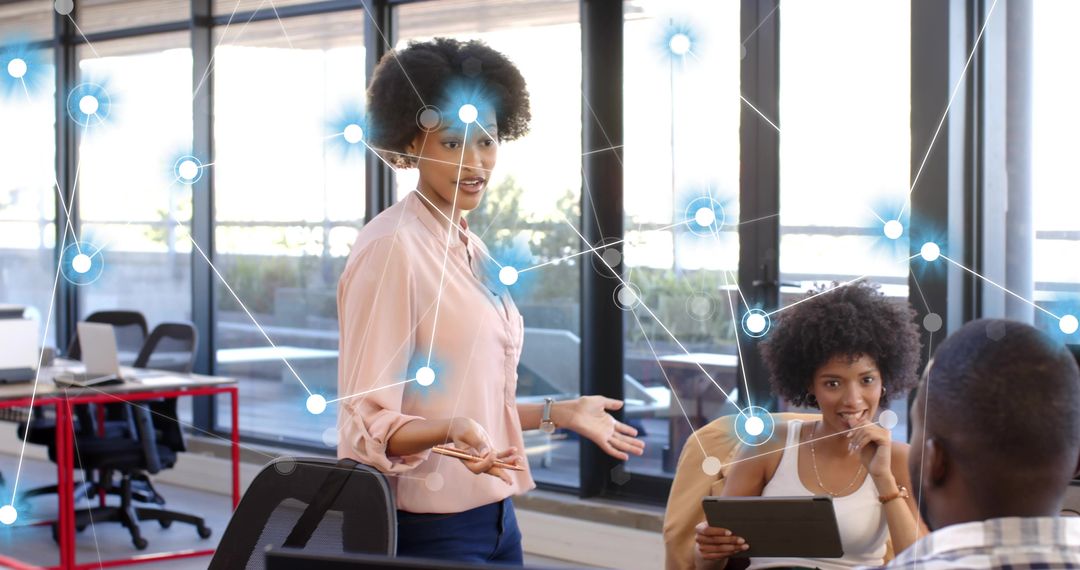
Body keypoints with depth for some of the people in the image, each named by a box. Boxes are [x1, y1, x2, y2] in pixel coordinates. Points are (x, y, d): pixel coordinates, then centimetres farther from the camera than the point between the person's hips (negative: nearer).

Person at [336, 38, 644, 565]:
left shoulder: (469, 248, 10)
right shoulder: (391, 247, -15)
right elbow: (369, 423, -18)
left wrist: (559, 414, 15)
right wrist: (451, 431, -34)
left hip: (494, 515, 8)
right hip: (429, 528, -8)